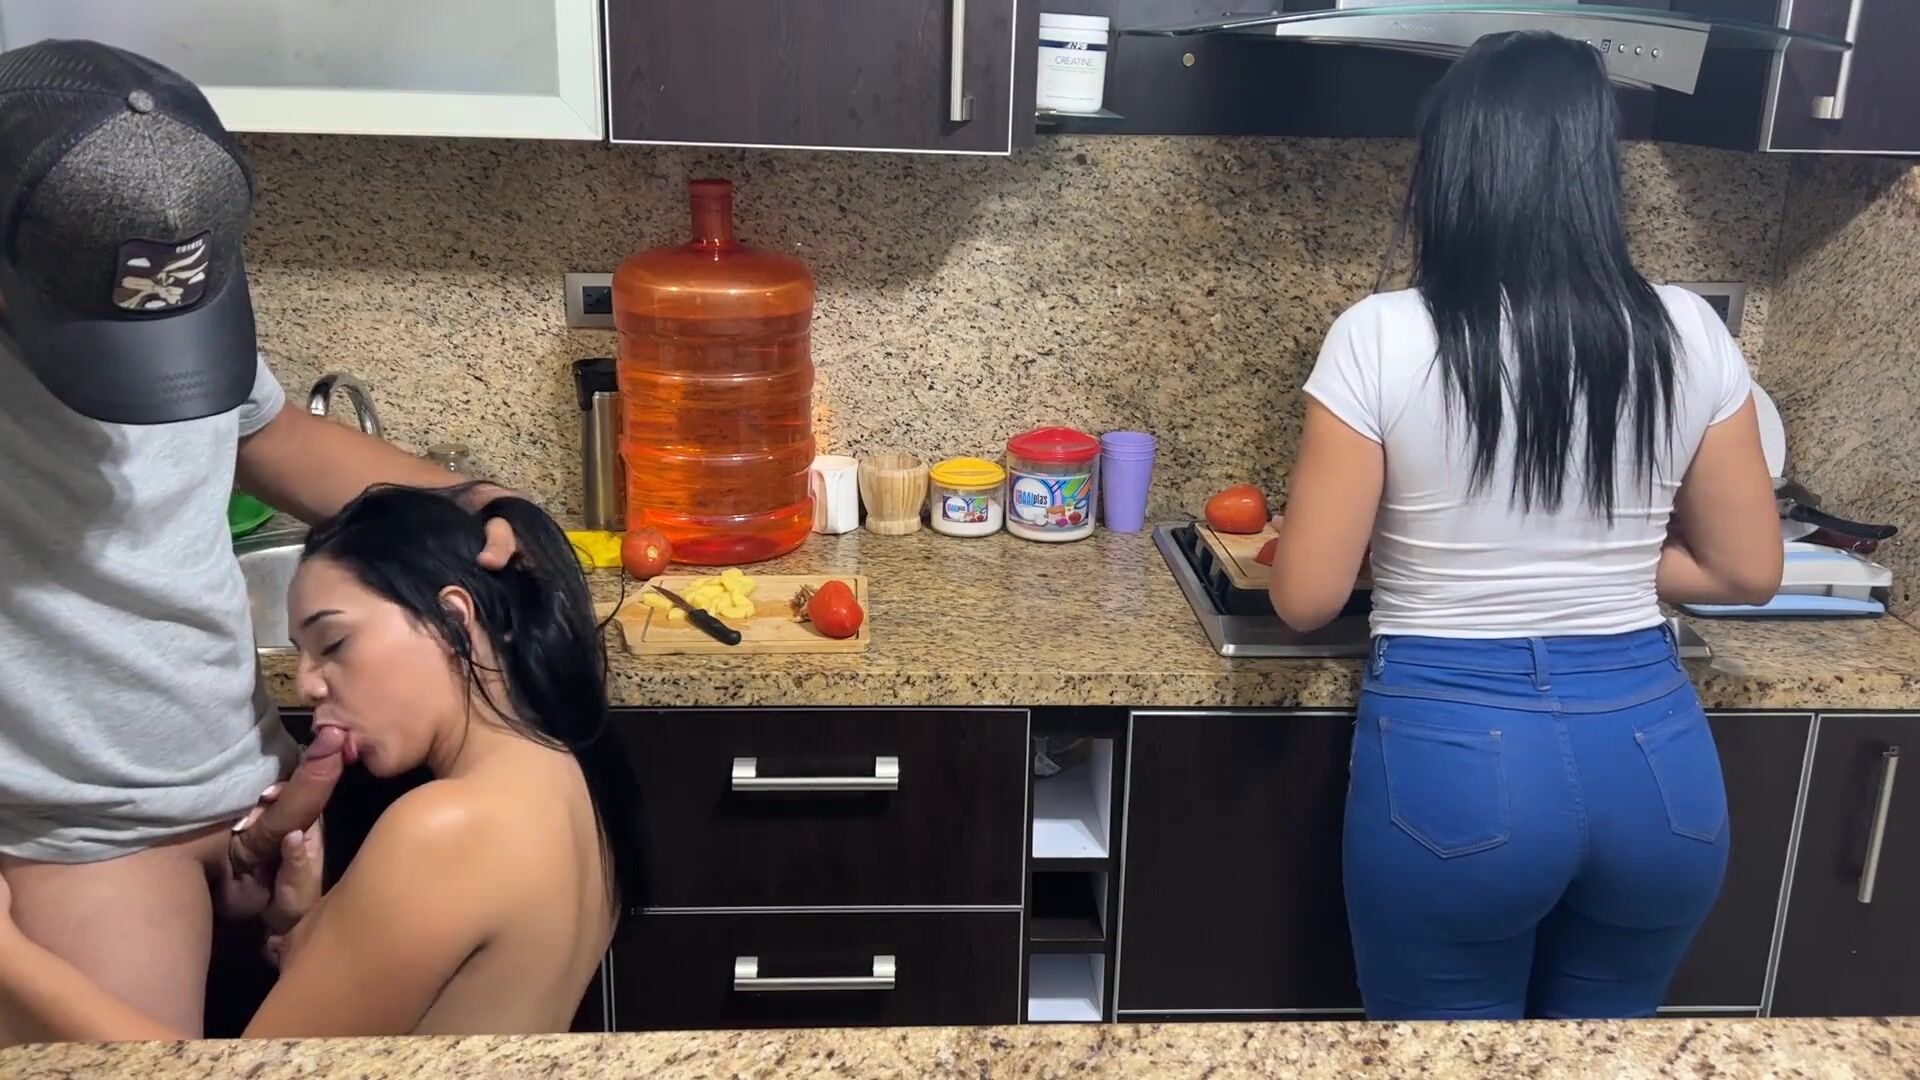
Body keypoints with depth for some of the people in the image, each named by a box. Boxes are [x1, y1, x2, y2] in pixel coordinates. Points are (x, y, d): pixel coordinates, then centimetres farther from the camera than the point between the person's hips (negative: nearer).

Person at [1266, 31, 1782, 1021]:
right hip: (1655, 750, 4)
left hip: (1452, 751, -3)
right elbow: (1747, 571, 7)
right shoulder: (1686, 333, -1)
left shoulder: (1383, 338, -12)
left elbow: (1306, 597, -9)